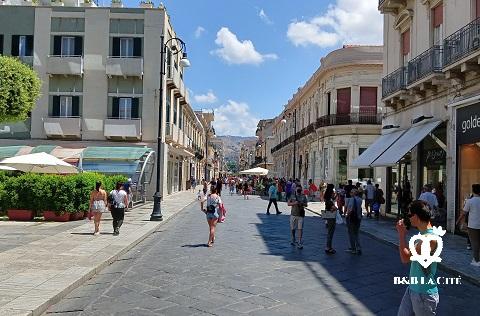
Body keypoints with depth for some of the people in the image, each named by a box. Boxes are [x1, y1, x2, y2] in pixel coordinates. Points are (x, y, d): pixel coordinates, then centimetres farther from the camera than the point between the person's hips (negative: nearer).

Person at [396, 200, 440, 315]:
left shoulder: (430, 239, -27)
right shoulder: (423, 234, 4)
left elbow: (405, 258, -26)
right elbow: (410, 253, 12)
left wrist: (402, 234, -17)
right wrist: (403, 233, 3)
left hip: (424, 294, -9)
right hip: (413, 288, 9)